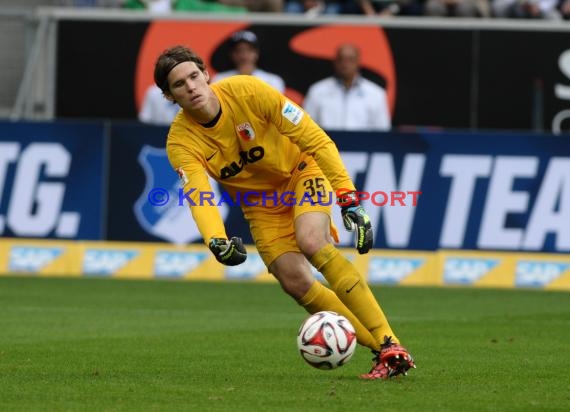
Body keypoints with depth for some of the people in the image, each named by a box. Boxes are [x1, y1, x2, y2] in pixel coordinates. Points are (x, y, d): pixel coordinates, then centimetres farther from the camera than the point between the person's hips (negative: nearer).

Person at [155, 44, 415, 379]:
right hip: (259, 201, 3)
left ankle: (389, 346, -32)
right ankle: (381, 350, -3)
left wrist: (349, 199, -29)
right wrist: (216, 241, -56)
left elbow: (317, 141, -22)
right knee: (296, 282, -15)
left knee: (311, 241, -31)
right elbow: (198, 198, -34)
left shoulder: (249, 92, -26)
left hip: (303, 171, -3)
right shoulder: (181, 142, -20)